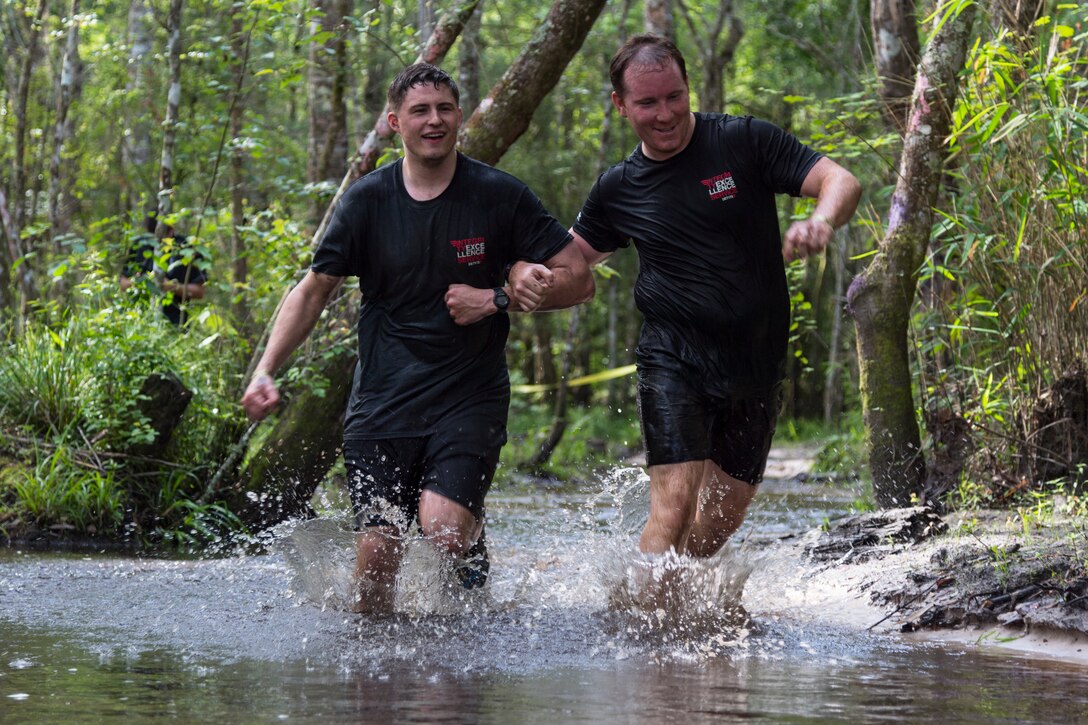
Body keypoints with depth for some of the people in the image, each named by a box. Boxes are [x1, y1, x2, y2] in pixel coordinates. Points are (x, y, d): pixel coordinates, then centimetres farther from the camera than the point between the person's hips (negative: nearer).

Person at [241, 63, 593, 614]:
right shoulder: (368, 201, 2)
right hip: (383, 399, 2)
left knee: (443, 525, -23)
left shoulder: (499, 196, -2)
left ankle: (477, 609, 10)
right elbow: (313, 290, 9)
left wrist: (497, 299, -12)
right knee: (376, 556, -5)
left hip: (470, 397, -2)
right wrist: (265, 372, -3)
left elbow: (578, 279, 1)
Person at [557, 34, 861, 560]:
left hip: (757, 364, 1)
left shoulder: (745, 142, -4)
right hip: (674, 359, -1)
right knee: (674, 504, -19)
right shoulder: (618, 190, 3)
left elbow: (842, 182, -10)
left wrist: (821, 221, -33)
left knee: (724, 516, 8)